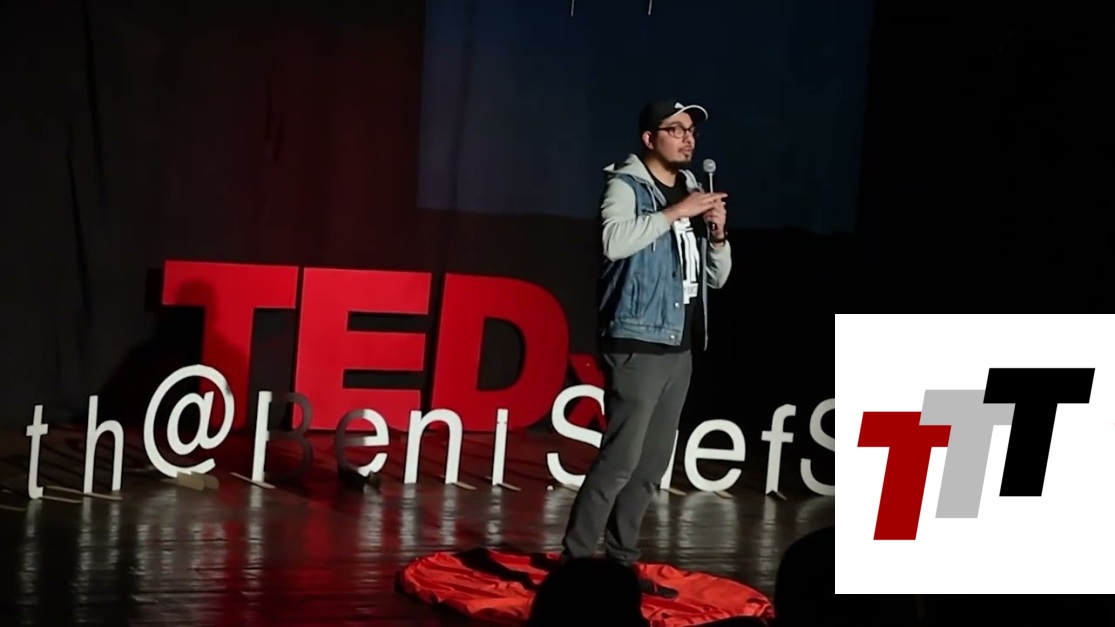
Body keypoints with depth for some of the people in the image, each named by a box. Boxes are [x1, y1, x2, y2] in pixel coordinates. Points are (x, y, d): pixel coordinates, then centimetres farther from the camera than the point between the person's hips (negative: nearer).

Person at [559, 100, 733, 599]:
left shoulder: (692, 191, 15)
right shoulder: (625, 184, -4)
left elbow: (717, 276, 18)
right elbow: (615, 240, -25)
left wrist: (717, 234, 0)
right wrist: (677, 212, -20)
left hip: (679, 348, 8)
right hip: (638, 344, -7)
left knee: (652, 463, 8)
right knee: (621, 458, -13)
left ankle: (621, 563, 15)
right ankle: (575, 561, -8)